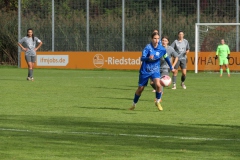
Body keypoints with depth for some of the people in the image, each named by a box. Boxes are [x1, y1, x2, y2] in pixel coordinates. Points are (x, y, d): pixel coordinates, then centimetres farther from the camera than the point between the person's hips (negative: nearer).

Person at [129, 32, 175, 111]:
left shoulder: (162, 49, -8)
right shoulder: (148, 47, -18)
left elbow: (166, 58, 11)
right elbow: (142, 58, -29)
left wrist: (171, 67, 21)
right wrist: (148, 58, -50)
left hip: (155, 71, 2)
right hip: (145, 71, -1)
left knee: (158, 85, -24)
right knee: (140, 88, 9)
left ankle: (158, 102, -1)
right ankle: (134, 104, 32)